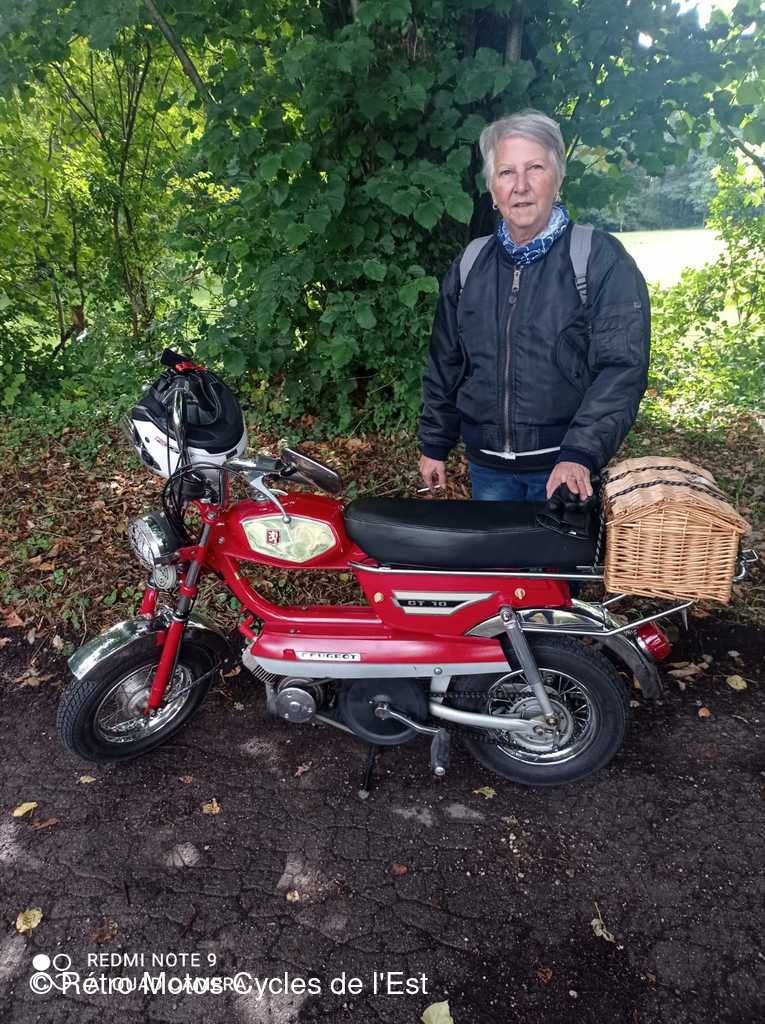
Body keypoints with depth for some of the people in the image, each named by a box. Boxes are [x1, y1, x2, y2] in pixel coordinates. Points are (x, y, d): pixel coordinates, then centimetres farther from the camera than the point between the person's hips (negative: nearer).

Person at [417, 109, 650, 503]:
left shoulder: (601, 258, -5)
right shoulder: (469, 266, 8)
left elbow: (623, 366, -13)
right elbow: (445, 364, 14)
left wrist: (579, 453, -24)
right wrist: (433, 445, 13)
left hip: (567, 471, -3)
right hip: (487, 468, 4)